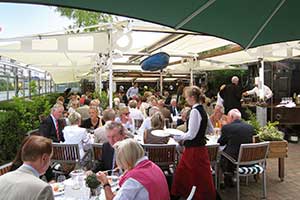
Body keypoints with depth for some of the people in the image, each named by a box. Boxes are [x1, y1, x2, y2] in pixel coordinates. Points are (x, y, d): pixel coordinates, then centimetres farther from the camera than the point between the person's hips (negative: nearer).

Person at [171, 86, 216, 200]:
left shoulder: (195, 111, -20)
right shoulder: (202, 110, 6)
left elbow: (191, 134, -22)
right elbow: (210, 129, 14)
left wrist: (177, 137, -10)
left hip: (194, 149, -10)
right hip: (198, 147, 10)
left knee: (199, 178, 6)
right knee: (182, 173, 21)